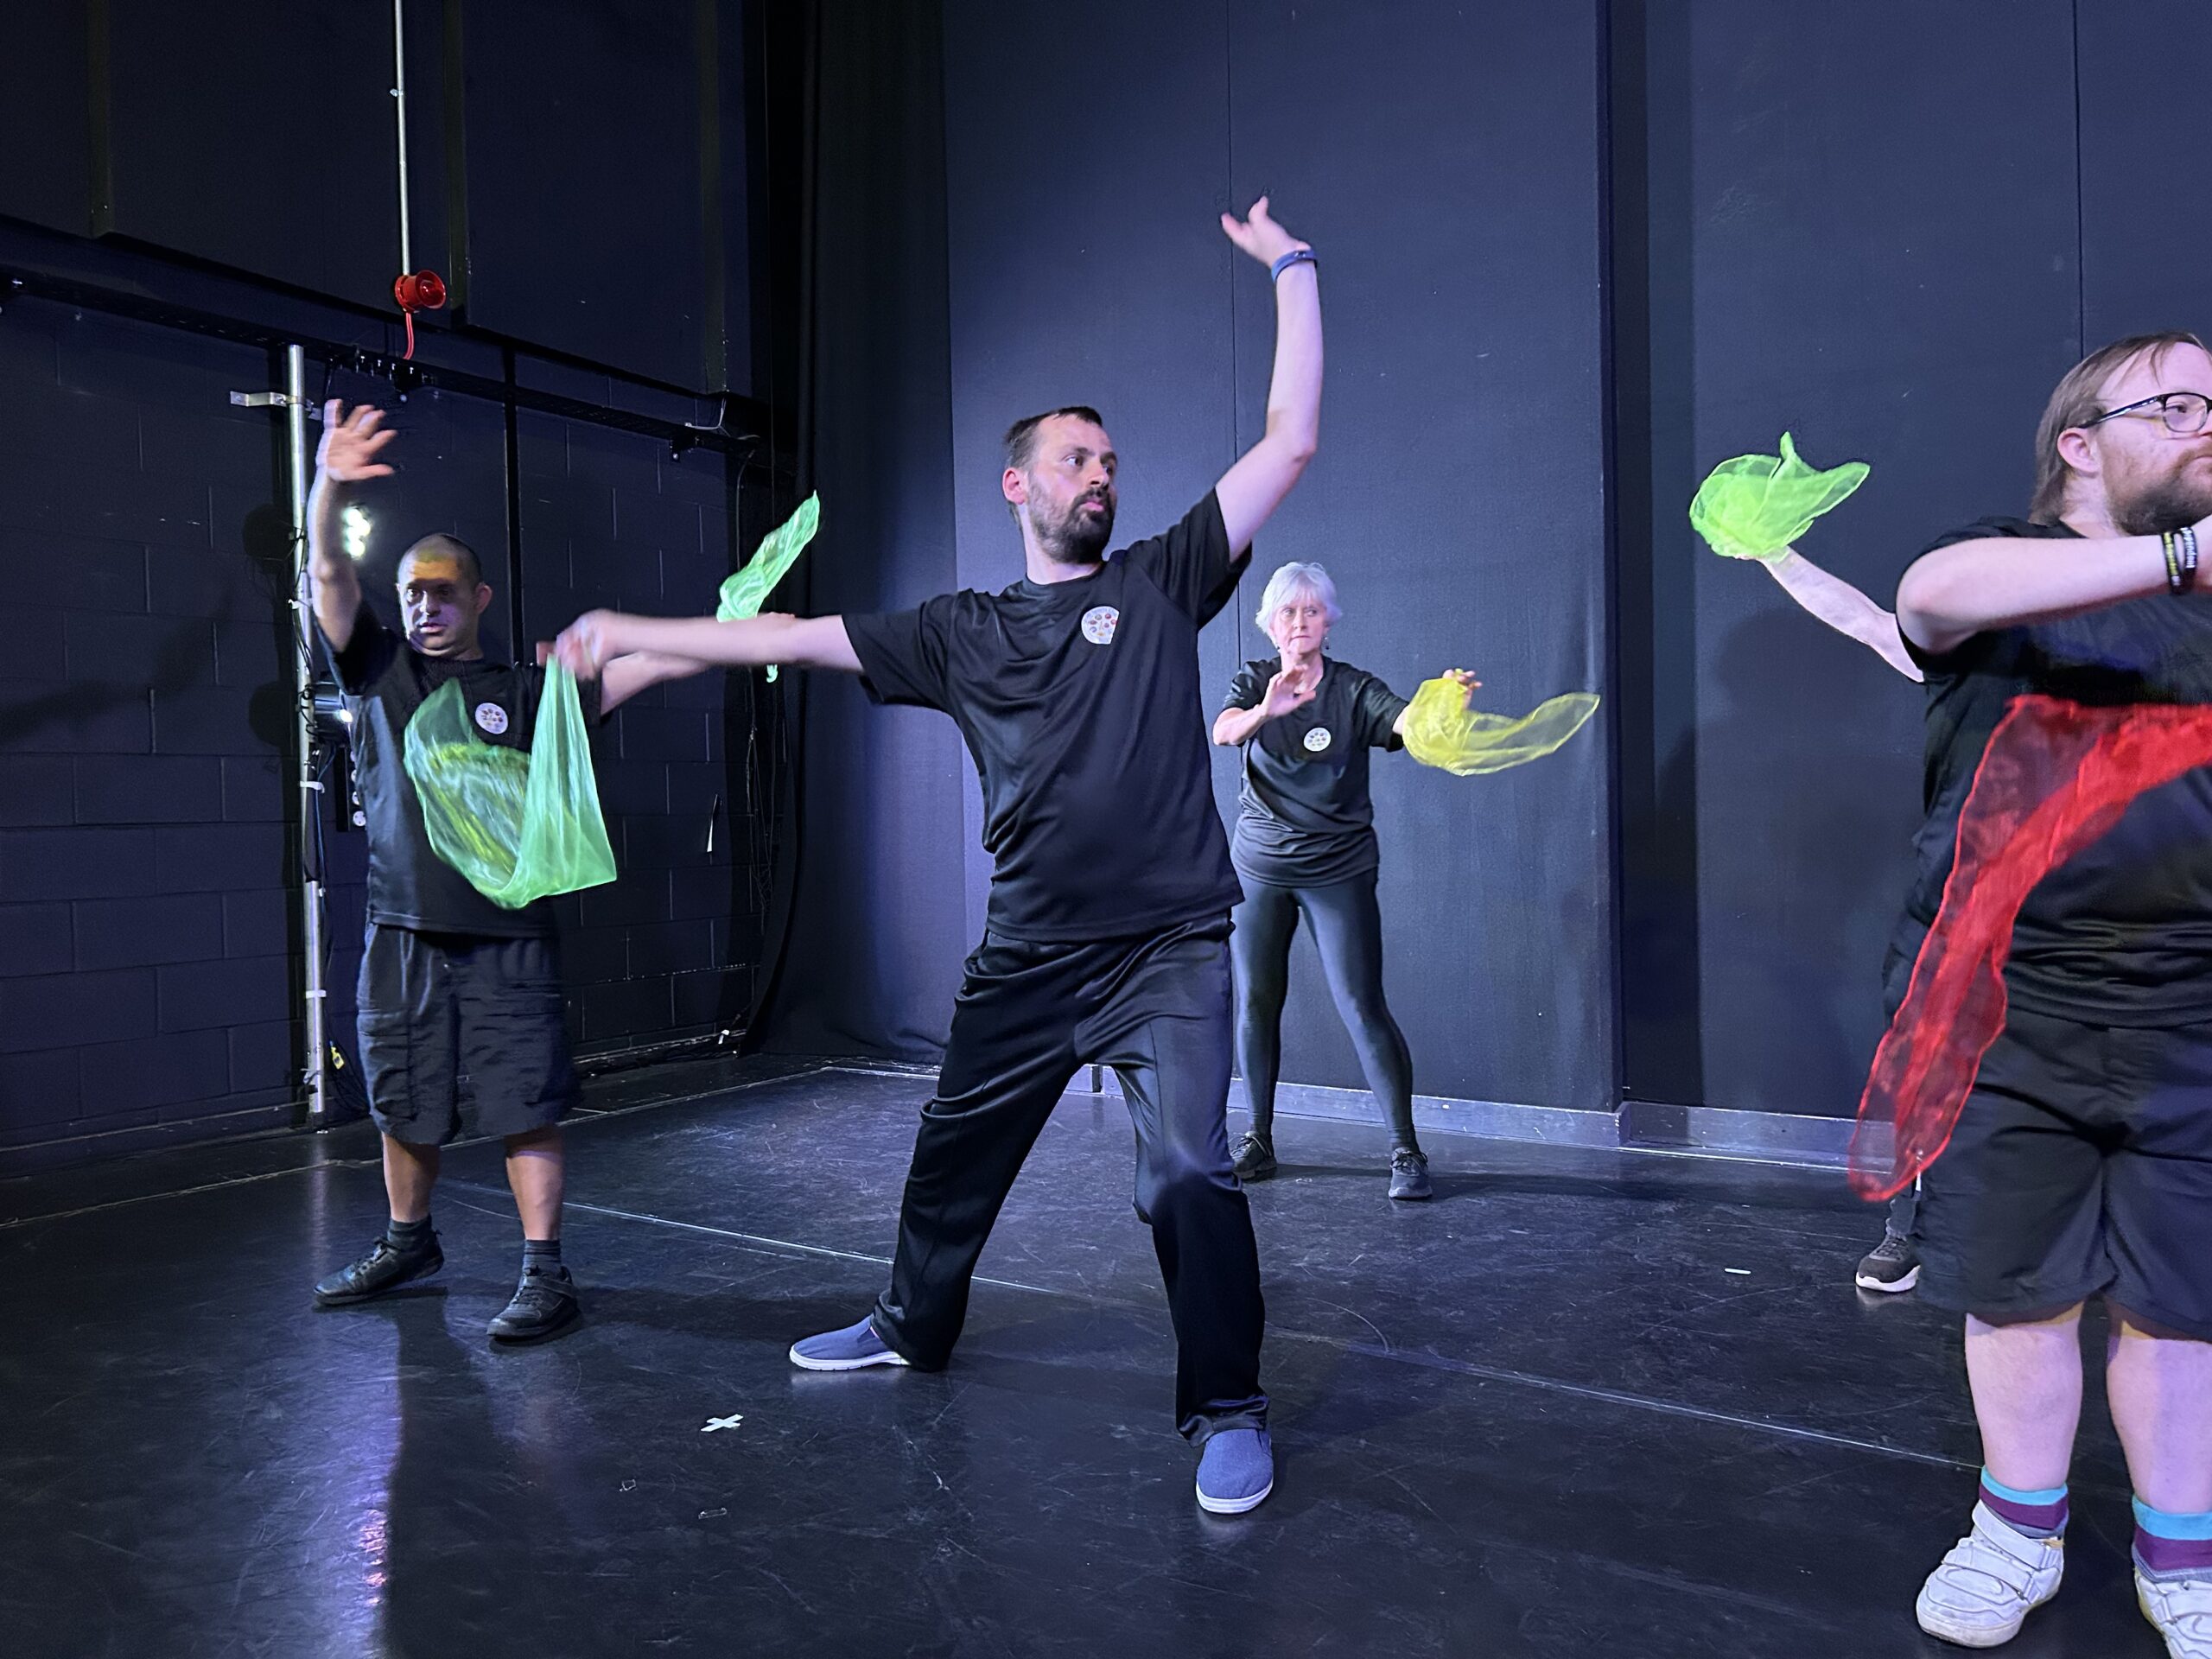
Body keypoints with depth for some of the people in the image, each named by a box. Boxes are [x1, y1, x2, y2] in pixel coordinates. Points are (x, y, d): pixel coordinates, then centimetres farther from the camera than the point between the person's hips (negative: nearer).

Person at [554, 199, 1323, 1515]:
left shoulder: (1161, 583, 4)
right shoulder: (964, 634, 10)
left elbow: (1291, 443, -1)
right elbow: (798, 637, 11)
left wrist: (1292, 268, 0)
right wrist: (635, 636, 12)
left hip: (1169, 949, -3)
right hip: (1028, 956, 4)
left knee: (1188, 1173, -14)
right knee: (956, 1150, 18)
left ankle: (1230, 1411, 7)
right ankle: (914, 1327, 44)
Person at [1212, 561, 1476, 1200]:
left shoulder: (1355, 689, -6)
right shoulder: (1253, 683, -1)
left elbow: (1410, 722, -24)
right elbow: (1224, 732, -23)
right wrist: (1266, 710, -44)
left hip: (1338, 870, -2)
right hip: (1259, 865, 2)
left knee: (1362, 1007, -8)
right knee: (1255, 1003, 7)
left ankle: (1406, 1151, -1)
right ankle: (1258, 1140, 21)